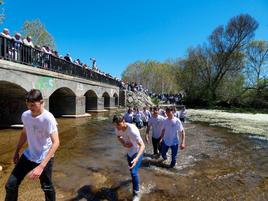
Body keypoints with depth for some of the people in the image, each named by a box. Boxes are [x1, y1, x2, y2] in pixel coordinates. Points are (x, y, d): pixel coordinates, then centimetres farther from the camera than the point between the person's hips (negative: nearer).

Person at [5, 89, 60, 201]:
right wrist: (16, 152, 19)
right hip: (28, 155, 5)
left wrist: (41, 166, -35)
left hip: (44, 158, -5)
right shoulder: (25, 115, -7)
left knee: (47, 187, 10)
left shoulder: (48, 118, -26)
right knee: (10, 184, 9)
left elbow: (56, 143, -30)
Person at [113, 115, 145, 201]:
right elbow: (118, 136, 6)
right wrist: (124, 144, -14)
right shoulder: (118, 128, -18)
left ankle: (136, 193, 7)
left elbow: (142, 145, -39)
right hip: (129, 151, 7)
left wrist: (136, 158, -53)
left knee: (133, 172, -15)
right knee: (131, 169, 26)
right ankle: (135, 177, 59)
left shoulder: (132, 130, -39)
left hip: (138, 151, -7)